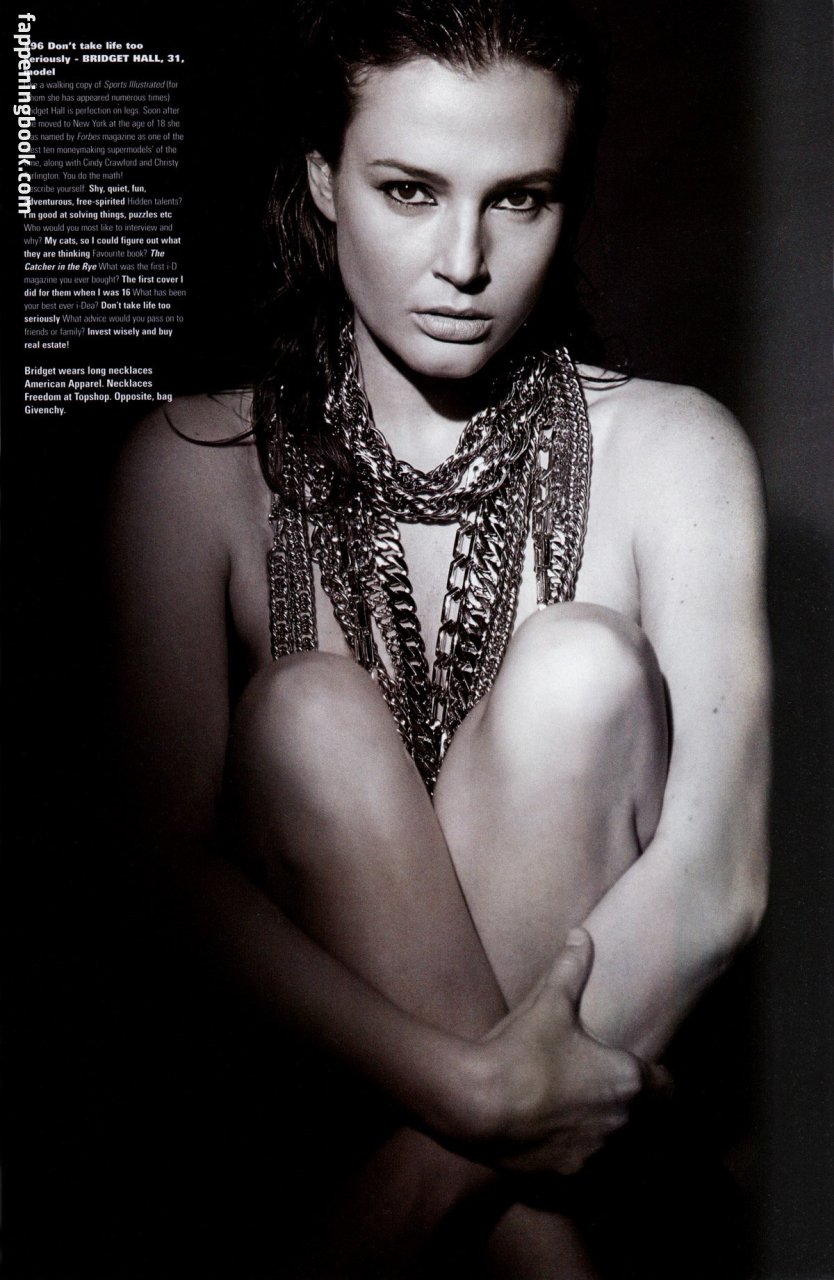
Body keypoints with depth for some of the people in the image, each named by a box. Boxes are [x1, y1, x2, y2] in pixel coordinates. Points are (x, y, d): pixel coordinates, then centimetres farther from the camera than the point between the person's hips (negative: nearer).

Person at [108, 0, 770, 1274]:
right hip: (317, 1048, 1)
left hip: (595, 1018, 0)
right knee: (313, 708, -26)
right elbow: (170, 852, -15)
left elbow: (717, 875, -16)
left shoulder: (669, 450, -7)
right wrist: (473, 1088, -28)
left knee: (583, 660, -24)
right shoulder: (196, 465, -6)